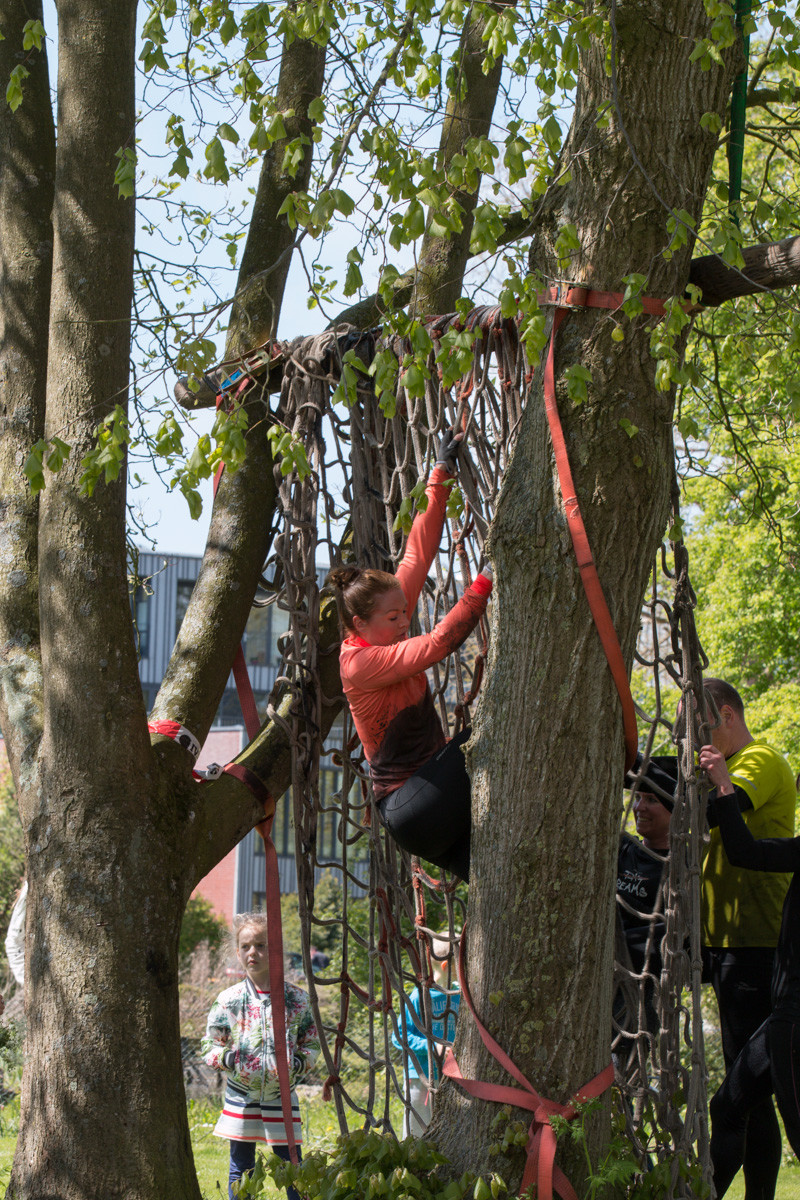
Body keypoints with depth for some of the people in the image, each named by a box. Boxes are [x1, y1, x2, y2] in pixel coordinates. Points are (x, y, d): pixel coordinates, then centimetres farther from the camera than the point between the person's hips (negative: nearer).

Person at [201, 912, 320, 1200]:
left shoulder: (296, 999, 1)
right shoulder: (228, 1000, -1)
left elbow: (311, 1043, 9)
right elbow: (209, 1046, 5)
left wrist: (300, 1063, -9)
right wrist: (227, 1057, -13)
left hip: (281, 1097, 0)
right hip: (241, 1097, 0)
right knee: (241, 1168, 7)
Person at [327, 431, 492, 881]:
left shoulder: (385, 635, 5)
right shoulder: (359, 662, -18)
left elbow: (418, 556, 7)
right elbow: (437, 644, -30)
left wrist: (443, 474, 6)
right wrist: (484, 583, -30)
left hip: (433, 788, 9)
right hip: (411, 810, -9)